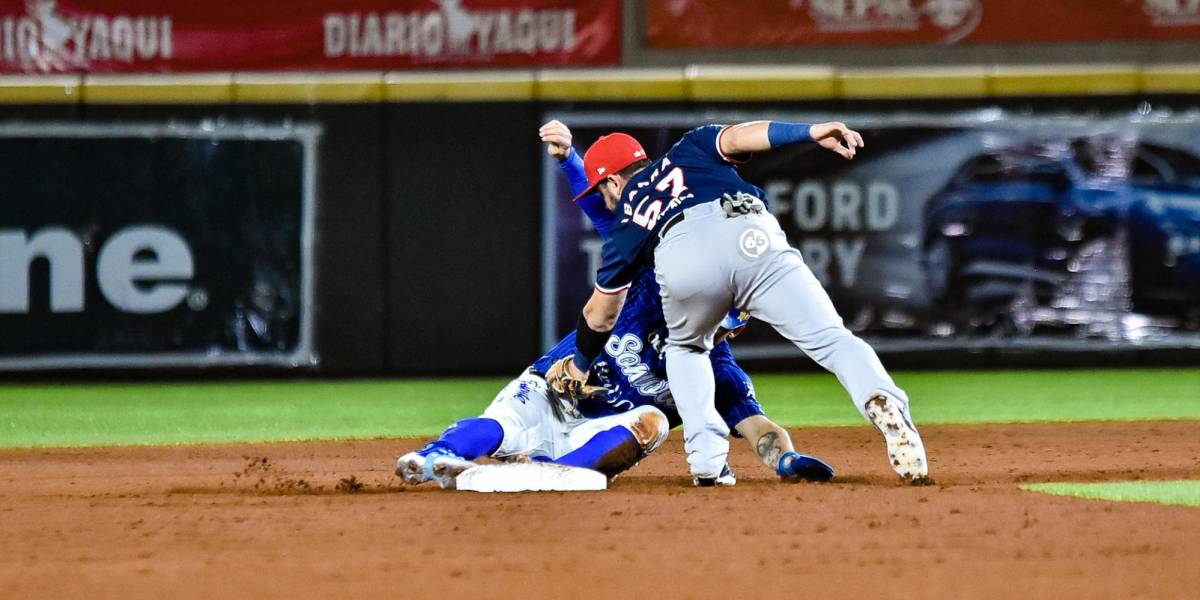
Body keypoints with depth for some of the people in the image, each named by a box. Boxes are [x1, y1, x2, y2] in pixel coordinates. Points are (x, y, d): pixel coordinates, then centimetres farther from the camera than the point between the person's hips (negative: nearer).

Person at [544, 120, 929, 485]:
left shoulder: (626, 223, 37)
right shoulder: (689, 151, 40)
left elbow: (600, 316, 45)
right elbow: (736, 137, 17)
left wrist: (578, 367, 63)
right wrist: (811, 132, 4)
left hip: (682, 259, 0)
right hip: (751, 240, 0)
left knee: (685, 348, 31)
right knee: (831, 339, -3)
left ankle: (707, 458, 13)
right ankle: (884, 406, -33)